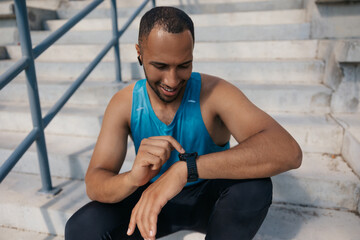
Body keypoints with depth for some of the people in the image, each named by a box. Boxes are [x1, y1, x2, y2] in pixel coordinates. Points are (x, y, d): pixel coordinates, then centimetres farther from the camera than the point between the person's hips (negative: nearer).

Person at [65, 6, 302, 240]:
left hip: (208, 199, -1)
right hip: (153, 201, 2)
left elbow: (288, 151, -38)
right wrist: (132, 179, -43)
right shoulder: (124, 104, -15)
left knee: (254, 186, -32)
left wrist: (186, 167, -48)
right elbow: (94, 184, -18)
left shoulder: (213, 92, -24)